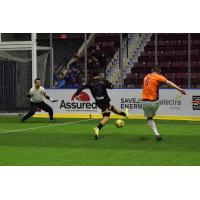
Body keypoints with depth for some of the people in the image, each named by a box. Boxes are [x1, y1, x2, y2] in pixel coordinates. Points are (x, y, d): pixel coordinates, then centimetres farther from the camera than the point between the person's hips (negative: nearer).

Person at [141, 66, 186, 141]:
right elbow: (168, 83, -14)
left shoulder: (146, 77, 16)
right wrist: (179, 89, -22)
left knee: (149, 118, 15)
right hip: (153, 102, -3)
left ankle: (156, 134, 1)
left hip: (144, 102, 4)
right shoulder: (158, 77, -2)